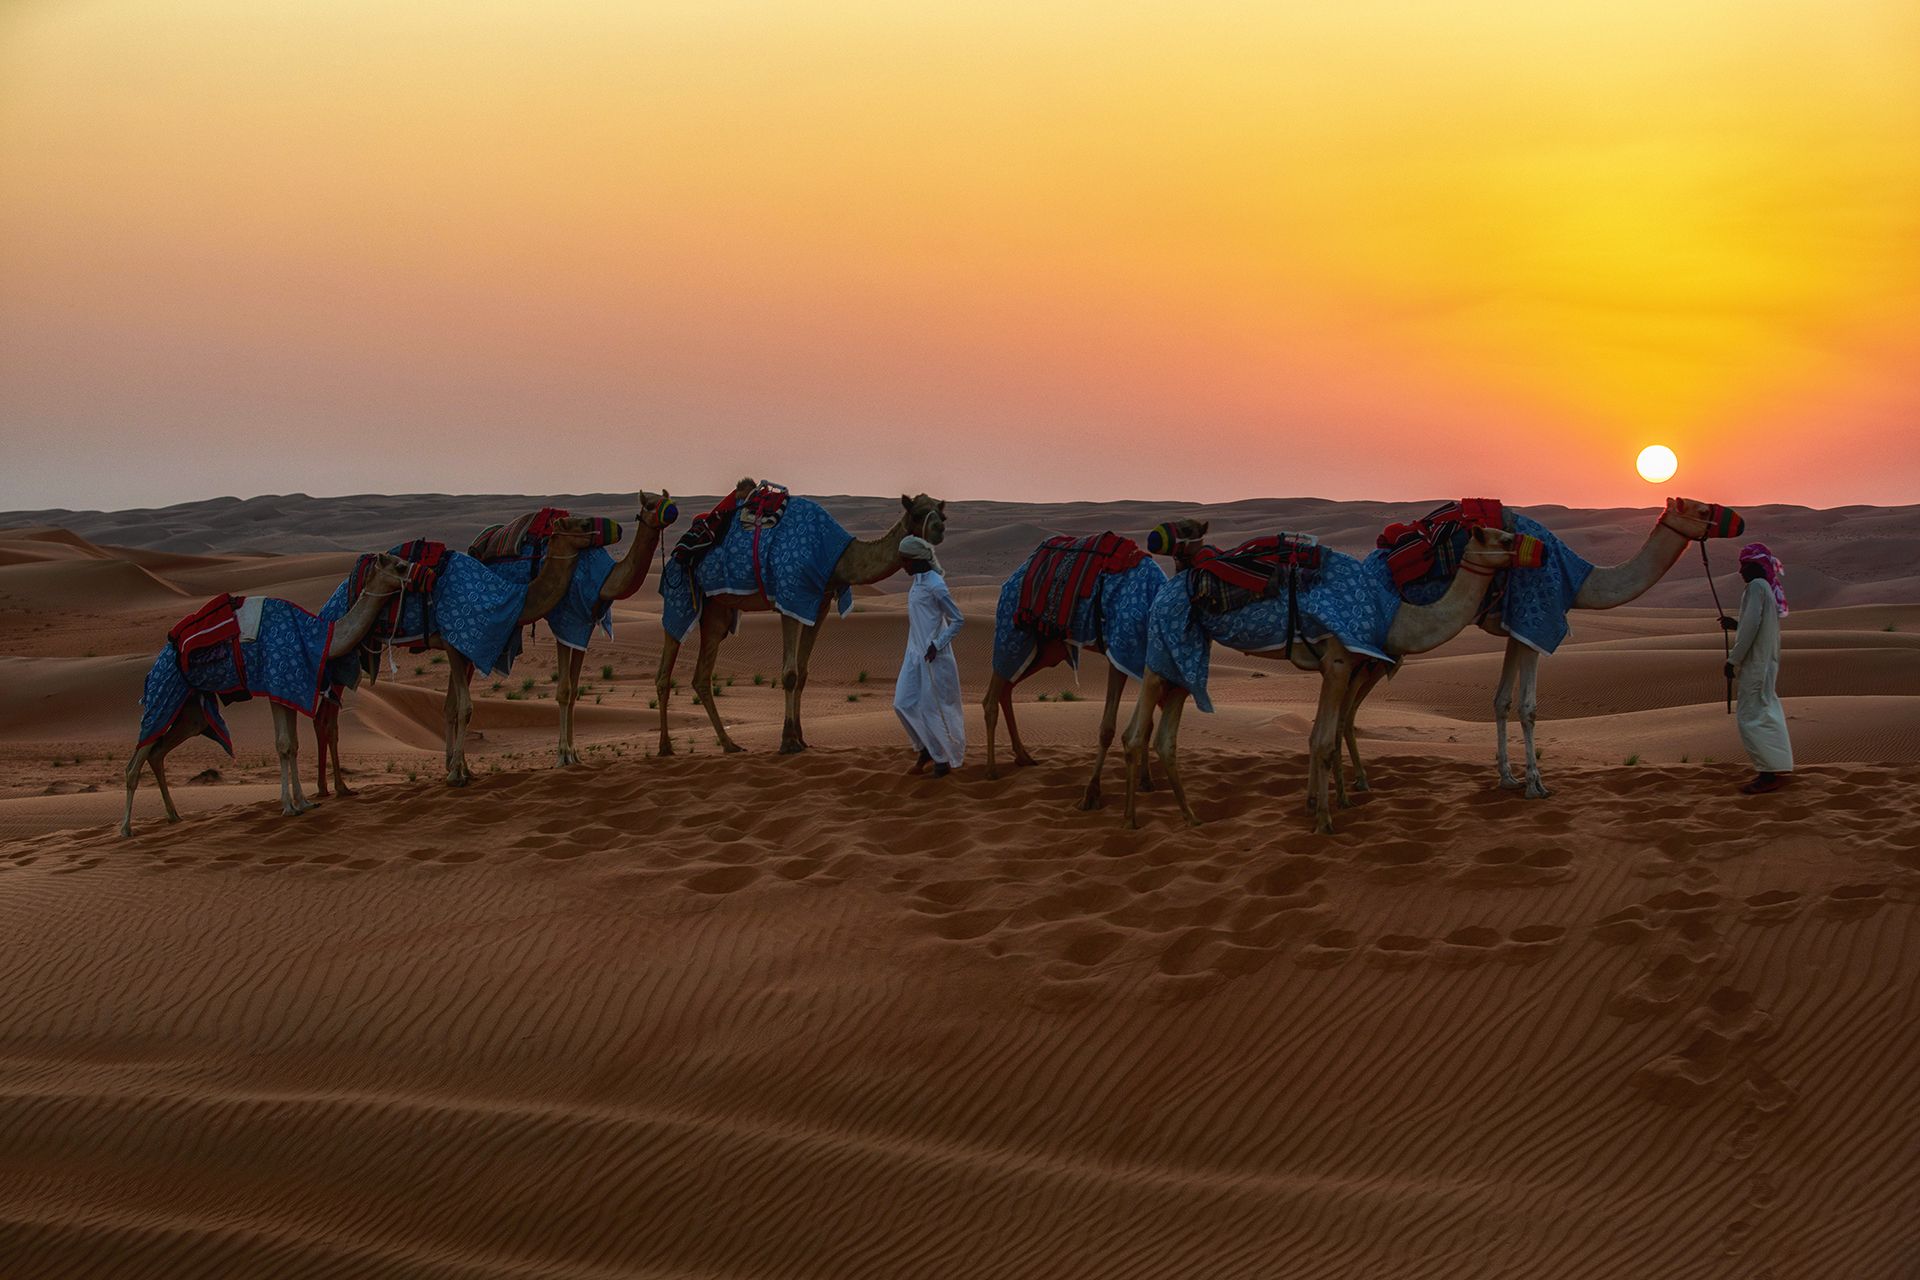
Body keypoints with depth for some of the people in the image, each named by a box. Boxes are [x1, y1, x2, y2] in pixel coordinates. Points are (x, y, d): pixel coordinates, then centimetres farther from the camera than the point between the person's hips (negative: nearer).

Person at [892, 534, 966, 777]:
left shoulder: (935, 586, -16)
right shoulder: (918, 581, 10)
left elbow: (958, 620, -15)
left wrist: (937, 646, -19)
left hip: (933, 656, -8)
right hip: (915, 652, 8)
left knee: (933, 706, -1)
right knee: (904, 703, 5)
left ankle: (944, 760, 13)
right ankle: (927, 750, 20)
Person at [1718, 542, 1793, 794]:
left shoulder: (1756, 587, -14)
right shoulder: (1769, 589, 15)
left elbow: (1751, 627, -20)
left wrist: (1733, 660, -16)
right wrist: (1734, 625, 15)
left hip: (1755, 663, -10)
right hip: (1767, 662, 10)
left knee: (1753, 717, -8)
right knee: (1766, 714, 14)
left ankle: (1771, 772, -10)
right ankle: (1774, 769, 18)